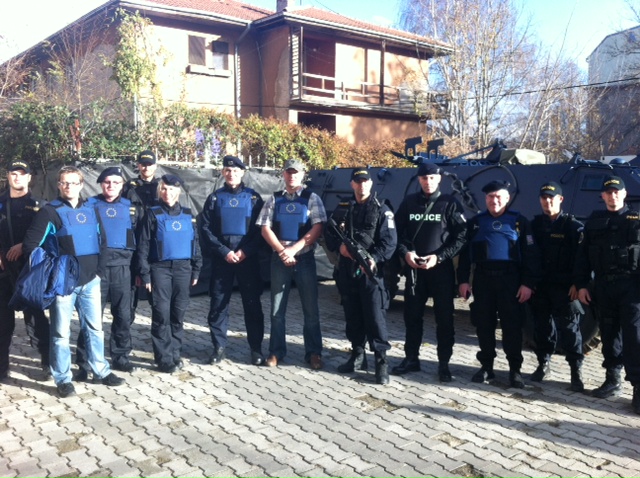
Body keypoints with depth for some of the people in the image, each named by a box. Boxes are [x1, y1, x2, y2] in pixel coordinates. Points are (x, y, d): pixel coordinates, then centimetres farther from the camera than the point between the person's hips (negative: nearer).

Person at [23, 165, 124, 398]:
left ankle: (100, 371, 24)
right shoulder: (50, 211, -5)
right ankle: (63, 379, 14)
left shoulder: (90, 210, 10)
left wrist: (98, 269, 9)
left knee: (94, 328, 12)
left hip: (90, 281, 5)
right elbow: (30, 245, -7)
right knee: (61, 332, 4)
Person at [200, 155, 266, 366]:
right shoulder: (214, 198, 7)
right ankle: (219, 347, 16)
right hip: (221, 259, 1)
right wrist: (224, 251, -10)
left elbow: (262, 229, 2)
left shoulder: (253, 197, 6)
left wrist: (246, 251, -10)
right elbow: (205, 229, 1)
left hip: (248, 258, -1)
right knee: (218, 304, 4)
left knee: (252, 304, 2)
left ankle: (256, 349, 11)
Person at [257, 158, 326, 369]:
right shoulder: (274, 199, 8)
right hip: (279, 259, 2)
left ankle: (314, 353, 13)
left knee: (311, 309, 3)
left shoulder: (311, 198, 3)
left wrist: (293, 249, -14)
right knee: (277, 309, 7)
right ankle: (276, 352, 19)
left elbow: (317, 229, -6)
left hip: (305, 259, -1)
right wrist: (282, 251, -11)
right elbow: (265, 229, 2)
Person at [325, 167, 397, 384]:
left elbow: (390, 241, -8)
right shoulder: (343, 209, 13)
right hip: (346, 270, 5)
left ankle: (381, 361, -1)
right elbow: (329, 234, 14)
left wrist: (374, 258, -23)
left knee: (375, 316, -7)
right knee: (352, 315, 12)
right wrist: (339, 246, -7)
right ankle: (357, 356, 25)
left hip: (371, 271, -5)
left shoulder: (382, 209, -1)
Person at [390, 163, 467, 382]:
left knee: (444, 317, 3)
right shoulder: (409, 202, 8)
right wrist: (405, 252, -8)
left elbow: (461, 236, -4)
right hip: (414, 267, 3)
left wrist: (439, 257, -14)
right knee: (412, 315, 10)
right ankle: (411, 358, 23)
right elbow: (398, 231, 9)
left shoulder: (450, 204, 0)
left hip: (442, 268, -3)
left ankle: (444, 363, 14)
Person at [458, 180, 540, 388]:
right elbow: (465, 253, 11)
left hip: (510, 278, -2)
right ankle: (486, 366, 18)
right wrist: (463, 280, 2)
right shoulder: (476, 222, 11)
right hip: (483, 278, 2)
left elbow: (530, 255, 1)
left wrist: (528, 283, -8)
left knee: (512, 325, 0)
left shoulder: (519, 221, 5)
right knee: (484, 325, 6)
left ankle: (515, 369, 10)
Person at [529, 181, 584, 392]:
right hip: (539, 285, 4)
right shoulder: (535, 224, 10)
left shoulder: (572, 225, -1)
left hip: (565, 286, -3)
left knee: (569, 328, -1)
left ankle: (575, 371, 7)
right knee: (542, 326, 10)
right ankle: (543, 364, 24)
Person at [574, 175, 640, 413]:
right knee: (609, 334, 10)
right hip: (603, 286, 3)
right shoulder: (594, 221, 11)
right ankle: (613, 379, 21)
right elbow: (583, 255, 10)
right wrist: (581, 284, 3)